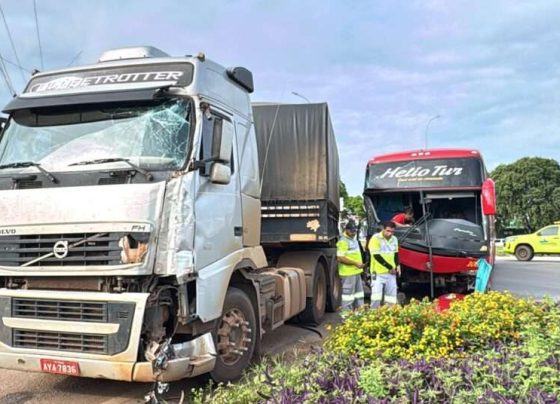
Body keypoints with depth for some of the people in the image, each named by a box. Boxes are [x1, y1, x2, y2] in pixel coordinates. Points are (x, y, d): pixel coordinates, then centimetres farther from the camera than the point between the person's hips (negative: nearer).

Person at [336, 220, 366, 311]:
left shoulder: (353, 239, 15)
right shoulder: (343, 241, -17)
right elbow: (340, 258, -24)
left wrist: (360, 264, 14)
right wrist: (355, 263, -22)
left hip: (356, 271, 10)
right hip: (348, 273, -10)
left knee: (359, 293, 17)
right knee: (348, 294, -4)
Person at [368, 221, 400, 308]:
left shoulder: (394, 239, 8)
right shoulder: (376, 238, -14)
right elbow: (377, 256, -17)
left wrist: (397, 265, 3)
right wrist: (390, 267, -14)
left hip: (391, 272, 6)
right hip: (379, 272, -6)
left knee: (392, 293, 9)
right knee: (376, 293, -9)